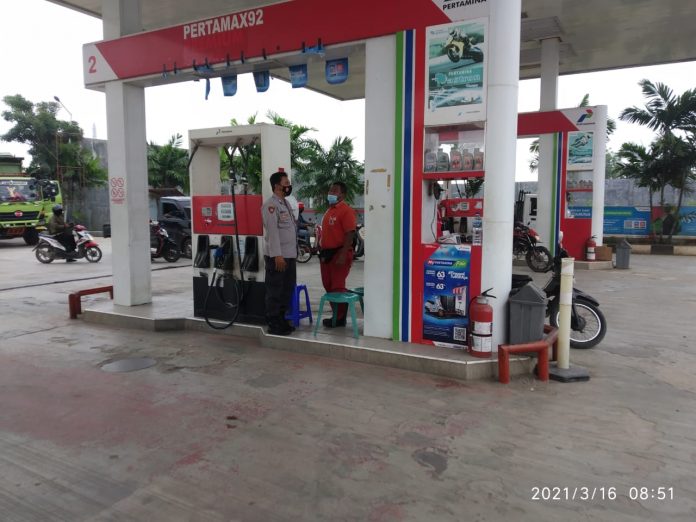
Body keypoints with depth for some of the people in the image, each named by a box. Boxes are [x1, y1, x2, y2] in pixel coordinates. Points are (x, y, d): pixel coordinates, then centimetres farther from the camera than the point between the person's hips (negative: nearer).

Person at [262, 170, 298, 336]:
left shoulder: (286, 203, 18)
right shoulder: (271, 204, -12)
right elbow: (272, 231, -19)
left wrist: (294, 251, 16)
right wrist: (277, 255, -23)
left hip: (290, 255, 9)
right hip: (277, 256, -9)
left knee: (287, 290, 15)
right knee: (275, 292, -1)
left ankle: (282, 321, 26)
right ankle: (274, 325, 7)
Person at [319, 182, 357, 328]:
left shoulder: (346, 210, -12)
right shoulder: (329, 210, 17)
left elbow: (350, 233, -20)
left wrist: (343, 254, -25)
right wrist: (322, 251, 17)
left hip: (339, 253, -9)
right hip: (327, 253, 10)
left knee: (337, 287, -4)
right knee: (329, 286, 13)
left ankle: (340, 318, 7)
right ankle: (336, 315, 24)